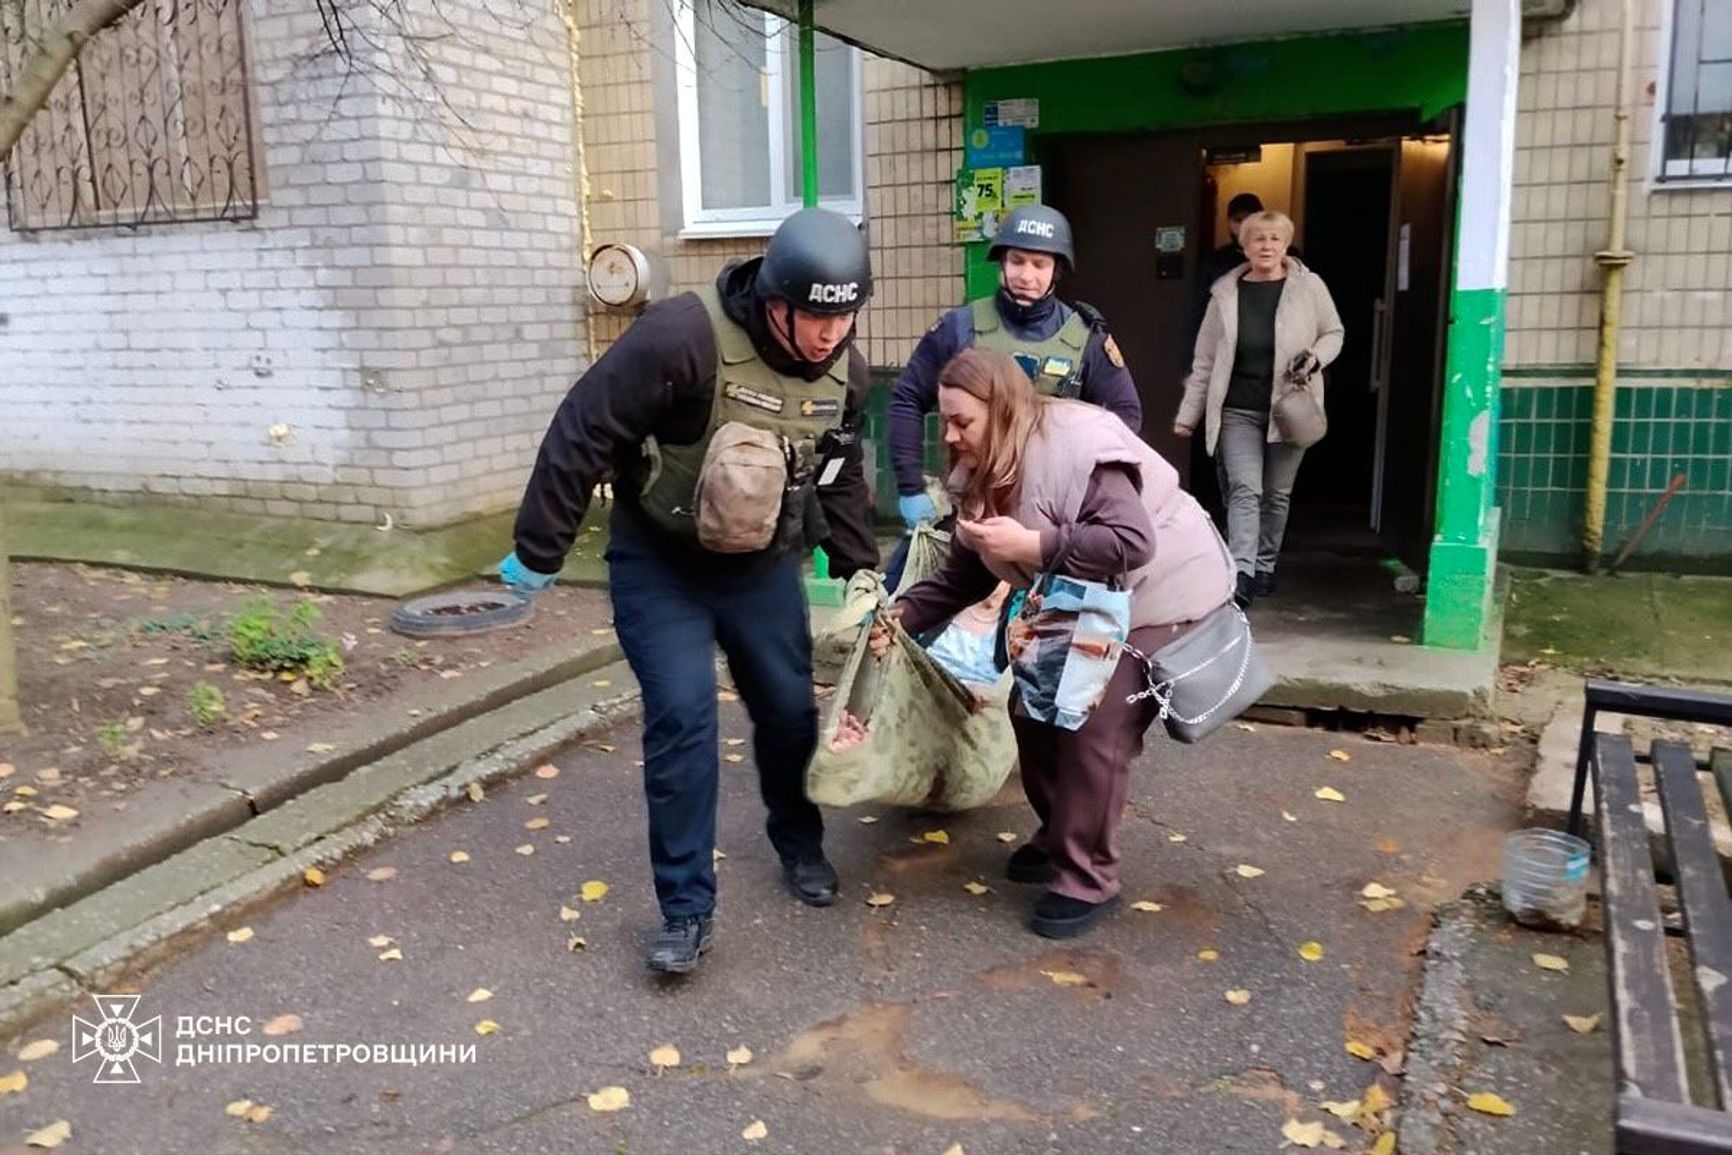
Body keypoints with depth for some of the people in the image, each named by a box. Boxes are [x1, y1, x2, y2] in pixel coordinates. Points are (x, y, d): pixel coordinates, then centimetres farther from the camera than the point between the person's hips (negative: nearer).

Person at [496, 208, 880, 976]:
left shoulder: (843, 368, -6)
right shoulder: (683, 335, -29)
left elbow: (841, 475, 12)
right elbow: (581, 436, -24)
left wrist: (857, 567, 13)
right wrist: (538, 552, -18)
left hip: (764, 566, 5)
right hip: (658, 566, -5)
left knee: (789, 708, 11)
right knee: (683, 719, -12)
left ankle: (800, 844, 39)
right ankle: (686, 908, 4)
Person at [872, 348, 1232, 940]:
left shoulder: (1077, 445, -30)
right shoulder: (984, 475, -1)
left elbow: (1132, 541, -36)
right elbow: (964, 574, 0)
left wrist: (1031, 545, -37)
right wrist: (903, 614, -15)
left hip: (1160, 597, -9)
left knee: (1094, 732, -14)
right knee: (1034, 710, 8)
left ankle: (1089, 881, 1)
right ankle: (1060, 839, 28)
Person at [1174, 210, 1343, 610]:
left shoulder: (1309, 286, -1)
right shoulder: (1225, 294, 1)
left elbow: (1334, 333, 12)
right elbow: (1205, 360, 5)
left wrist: (1316, 358, -10)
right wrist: (1188, 413, 5)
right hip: (1238, 411, -1)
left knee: (1277, 494, 9)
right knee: (1244, 489, -13)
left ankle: (1264, 567, 24)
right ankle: (1242, 576, -19)